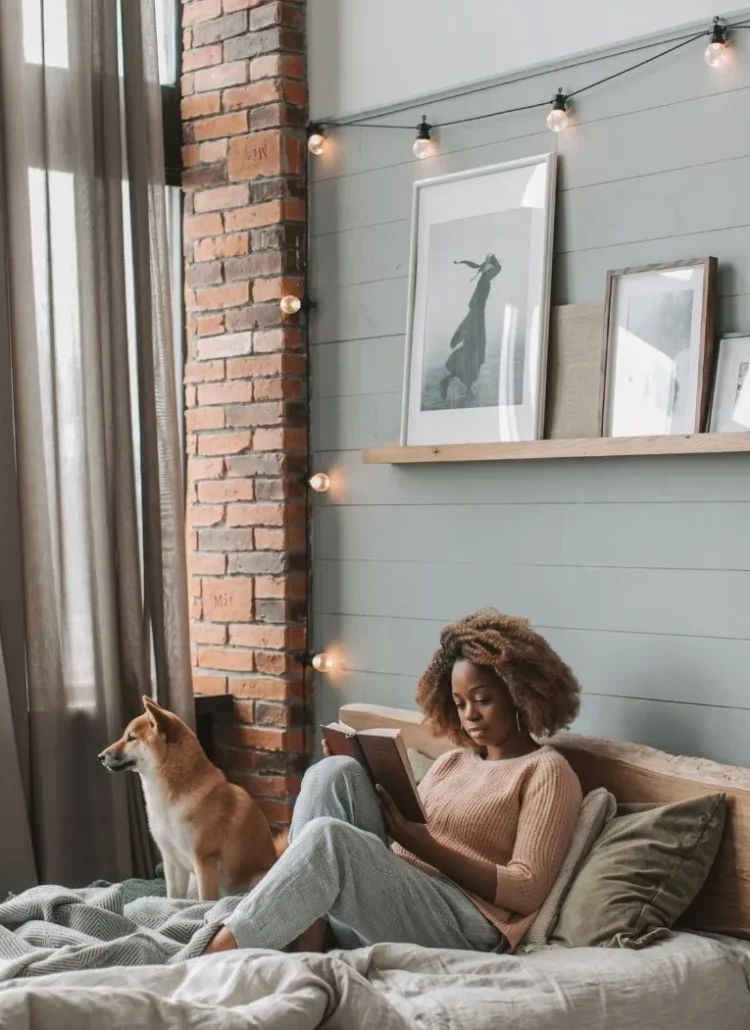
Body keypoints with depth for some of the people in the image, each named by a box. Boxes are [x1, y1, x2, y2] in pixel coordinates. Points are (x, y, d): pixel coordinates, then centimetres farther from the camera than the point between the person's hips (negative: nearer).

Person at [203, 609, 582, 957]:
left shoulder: (547, 771, 3)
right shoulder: (451, 761, 24)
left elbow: (526, 891, -8)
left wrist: (422, 844, -14)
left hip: (462, 927, -7)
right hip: (393, 897, 7)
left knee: (328, 838, -30)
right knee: (334, 773, -14)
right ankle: (306, 943, -24)